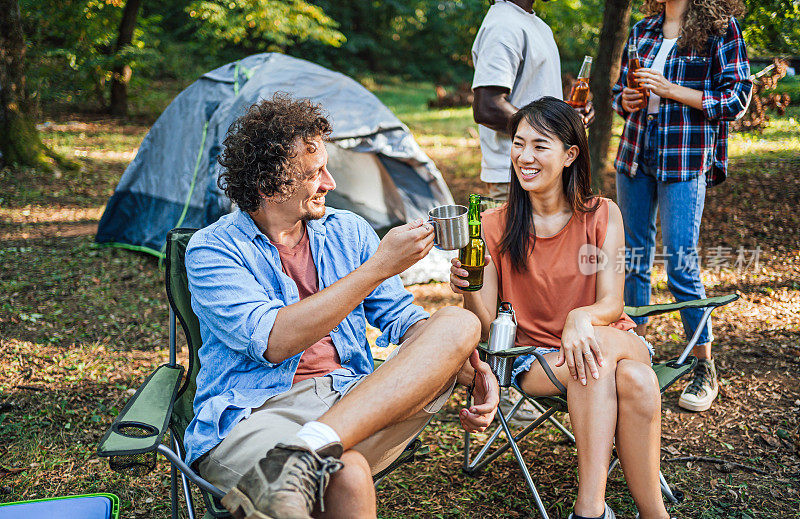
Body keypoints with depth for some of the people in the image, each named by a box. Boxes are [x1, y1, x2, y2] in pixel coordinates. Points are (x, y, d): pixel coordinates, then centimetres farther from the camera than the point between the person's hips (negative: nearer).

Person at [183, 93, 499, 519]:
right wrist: (377, 268, -19)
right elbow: (273, 341, -18)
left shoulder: (348, 232, 14)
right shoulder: (211, 250, -2)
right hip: (255, 416, -7)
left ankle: (307, 454, -33)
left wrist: (474, 371, -5)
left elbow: (404, 320, 14)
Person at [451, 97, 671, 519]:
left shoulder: (602, 215, 0)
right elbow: (487, 332, -6)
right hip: (536, 357, -1)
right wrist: (470, 292, -29)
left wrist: (581, 318, -33)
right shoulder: (495, 227, -2)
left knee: (636, 380, -36)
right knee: (634, 380, -33)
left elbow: (611, 304, -9)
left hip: (612, 341, 2)